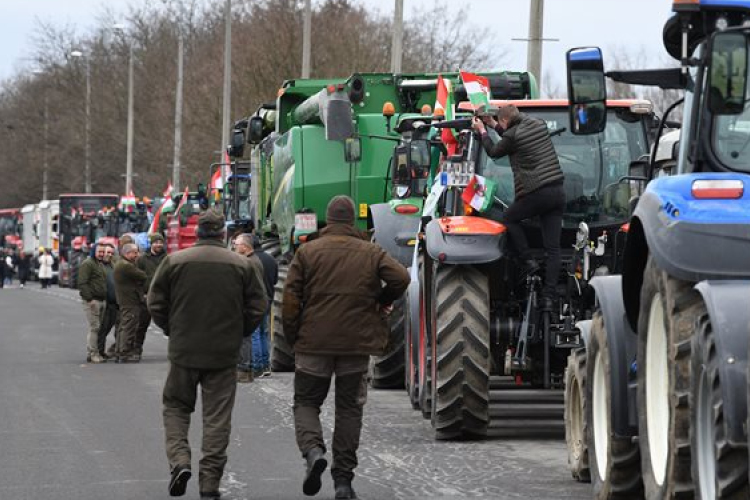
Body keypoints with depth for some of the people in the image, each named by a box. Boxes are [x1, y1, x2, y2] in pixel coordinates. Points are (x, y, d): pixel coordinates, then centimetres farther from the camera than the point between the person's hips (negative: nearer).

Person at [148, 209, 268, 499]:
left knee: (176, 407, 16)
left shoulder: (174, 262, -4)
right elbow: (257, 308, 0)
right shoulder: (242, 265, -2)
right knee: (217, 416, 6)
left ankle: (179, 460, -6)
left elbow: (156, 304, 0)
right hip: (224, 354, 0)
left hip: (184, 350, 0)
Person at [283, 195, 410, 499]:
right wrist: (382, 301, 10)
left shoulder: (307, 252, 0)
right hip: (357, 343, 1)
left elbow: (291, 297, -4)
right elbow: (400, 278, -9)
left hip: (313, 341, -1)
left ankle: (313, 450, -18)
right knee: (349, 408, 10)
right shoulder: (371, 253, 3)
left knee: (306, 402, 11)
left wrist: (291, 336, 5)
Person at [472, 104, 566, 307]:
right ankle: (548, 295, 1)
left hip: (536, 193, -7)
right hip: (558, 192, 7)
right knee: (553, 247, 4)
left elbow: (493, 152, 9)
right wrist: (493, 125, 34)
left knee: (507, 219, 21)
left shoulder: (512, 135, -9)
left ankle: (528, 261, 10)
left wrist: (482, 131, 24)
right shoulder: (540, 125, 12)